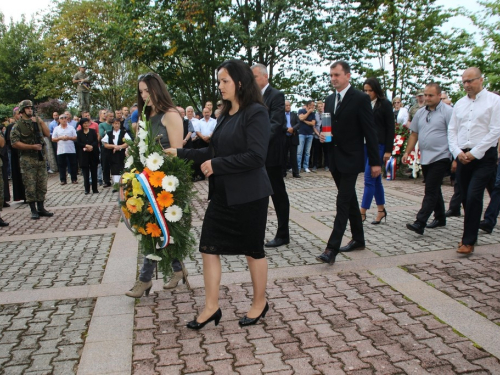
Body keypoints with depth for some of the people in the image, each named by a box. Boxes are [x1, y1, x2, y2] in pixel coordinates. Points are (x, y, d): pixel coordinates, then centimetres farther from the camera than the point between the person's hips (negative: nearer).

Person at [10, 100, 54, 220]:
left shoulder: (37, 121, 13)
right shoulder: (18, 126, -3)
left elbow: (47, 134, 6)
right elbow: (15, 143, -11)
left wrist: (41, 122, -3)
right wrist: (33, 146, -16)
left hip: (41, 157, 5)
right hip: (27, 159, -5)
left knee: (42, 185, 8)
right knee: (30, 186, -2)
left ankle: (41, 208, 16)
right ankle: (33, 210, 6)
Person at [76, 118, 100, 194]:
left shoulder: (93, 131, 6)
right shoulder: (79, 133, 5)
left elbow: (96, 141, -2)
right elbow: (78, 143, -2)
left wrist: (91, 146, -19)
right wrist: (86, 146, -16)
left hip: (93, 154, 0)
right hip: (83, 155, 0)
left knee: (94, 172, 3)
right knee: (85, 172, 1)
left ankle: (95, 189, 9)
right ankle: (87, 189, 7)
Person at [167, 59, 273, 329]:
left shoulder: (256, 113, -13)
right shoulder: (226, 115, 11)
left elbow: (255, 156, -21)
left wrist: (216, 165, -17)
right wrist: (180, 153, 10)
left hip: (248, 195, -8)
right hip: (222, 194, 8)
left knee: (253, 250, 8)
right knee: (209, 247, 6)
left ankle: (260, 303, 30)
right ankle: (211, 307, 20)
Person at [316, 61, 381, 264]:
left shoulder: (360, 98, -9)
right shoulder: (329, 100, 12)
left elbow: (370, 132, -10)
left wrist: (375, 162, -11)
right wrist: (323, 135, -4)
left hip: (351, 159, -7)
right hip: (334, 158, 7)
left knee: (343, 202, -10)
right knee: (350, 200, 16)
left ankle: (332, 249, -12)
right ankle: (358, 239, 29)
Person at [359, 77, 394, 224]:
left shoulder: (385, 104, -2)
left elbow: (390, 128, -4)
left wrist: (388, 150, -9)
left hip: (378, 145, -5)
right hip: (364, 145, 6)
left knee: (369, 179, -9)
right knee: (376, 179, 12)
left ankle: (362, 212, -6)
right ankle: (381, 210, 21)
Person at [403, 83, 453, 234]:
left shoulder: (447, 112, -8)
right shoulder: (420, 113, 11)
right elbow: (414, 134, 16)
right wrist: (407, 152, 9)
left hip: (440, 158, -7)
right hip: (425, 158, 7)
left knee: (431, 191, -10)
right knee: (434, 190, 16)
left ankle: (420, 223, -14)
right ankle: (440, 218, 30)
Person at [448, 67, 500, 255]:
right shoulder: (459, 104, 14)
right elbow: (452, 130, 12)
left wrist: (475, 153, -13)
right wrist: (458, 152, -3)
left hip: (484, 156, -5)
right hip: (463, 157, 5)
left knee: (473, 197, -14)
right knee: (465, 198, 9)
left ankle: (468, 241, -7)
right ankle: (470, 233, 25)